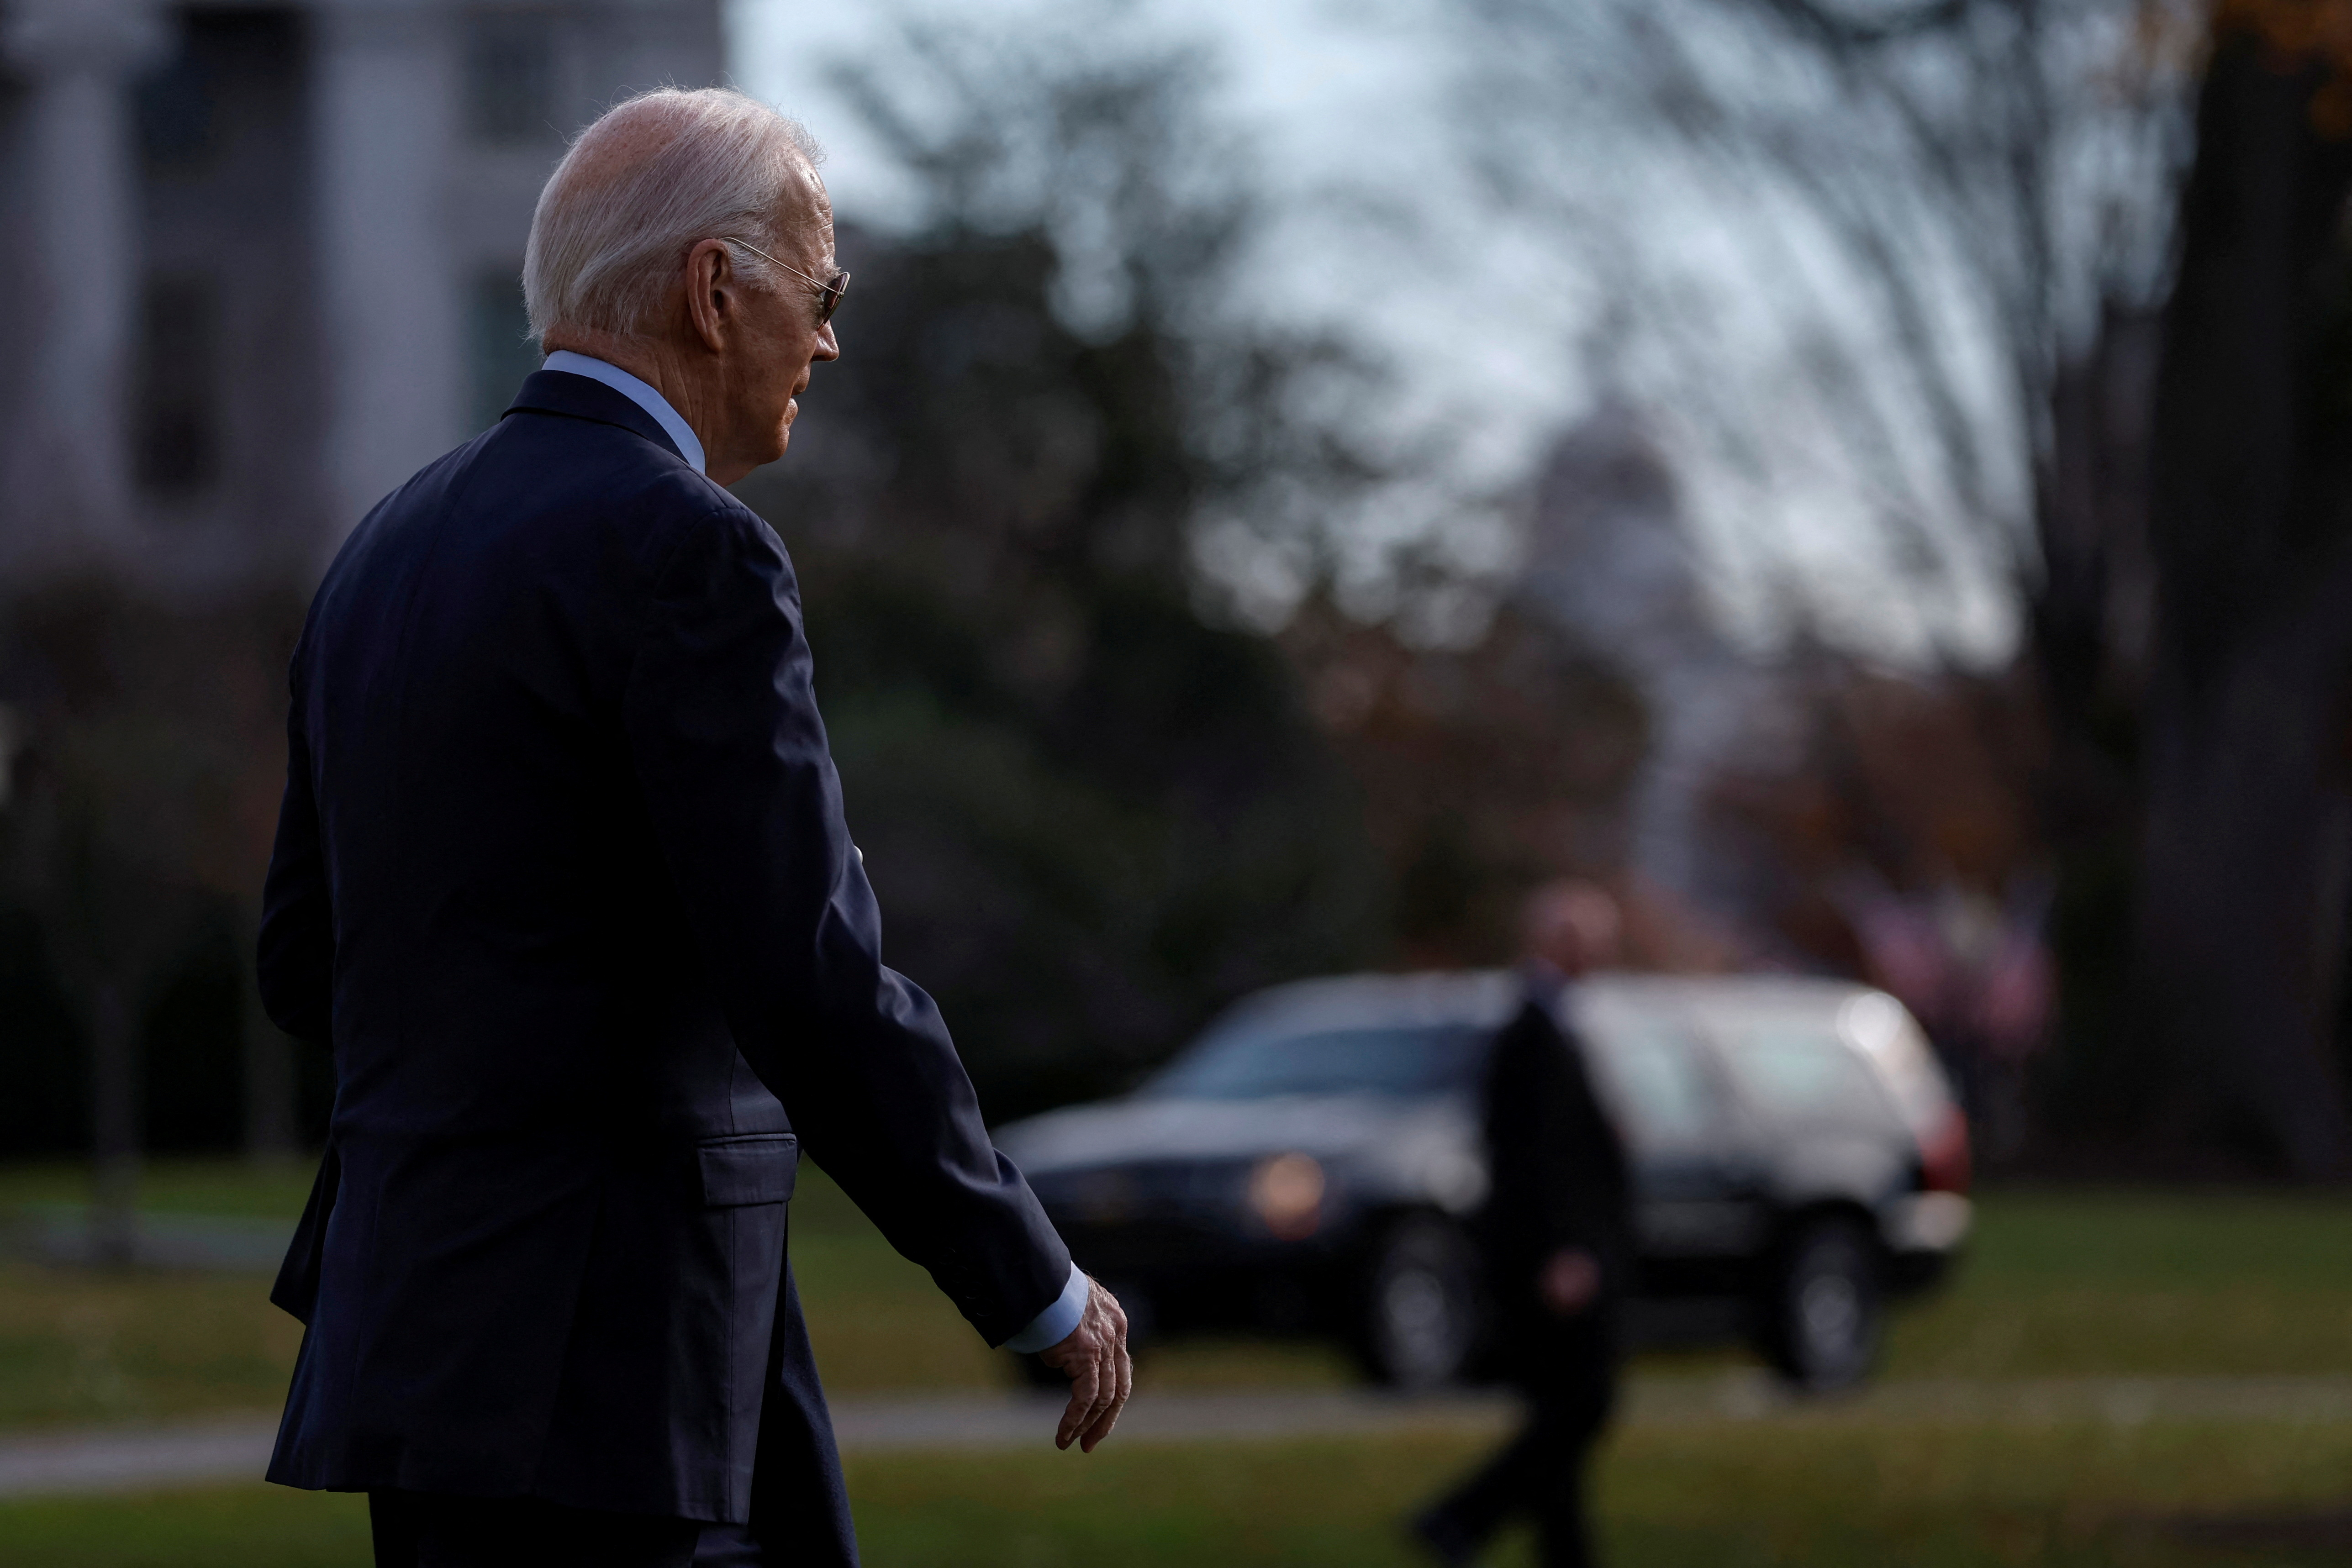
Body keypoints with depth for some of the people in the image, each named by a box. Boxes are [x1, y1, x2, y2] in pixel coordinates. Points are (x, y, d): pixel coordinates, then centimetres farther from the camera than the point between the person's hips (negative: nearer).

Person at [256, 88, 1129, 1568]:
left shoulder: (394, 548, 14)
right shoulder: (685, 554, -14)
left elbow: (309, 960, 20)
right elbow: (817, 989, -17)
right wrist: (1041, 1289, -7)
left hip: (417, 1319, 9)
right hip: (595, 1374, -9)